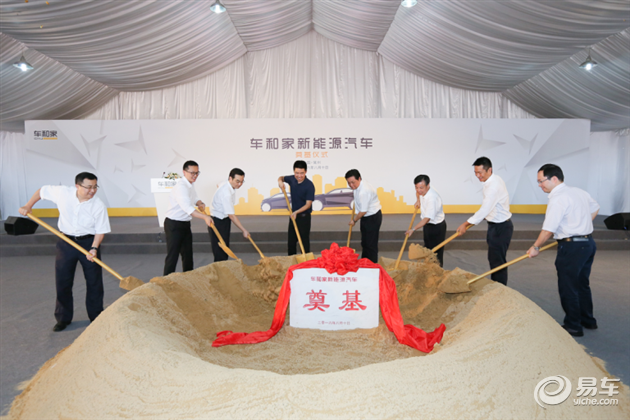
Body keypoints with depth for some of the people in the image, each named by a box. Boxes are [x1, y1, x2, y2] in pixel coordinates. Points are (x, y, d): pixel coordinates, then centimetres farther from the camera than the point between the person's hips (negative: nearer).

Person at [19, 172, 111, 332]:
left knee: (94, 281, 3)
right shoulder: (62, 193, -12)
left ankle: (96, 317, 19)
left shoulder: (99, 206, -17)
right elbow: (42, 191, 8)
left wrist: (94, 248, -24)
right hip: (66, 242, 2)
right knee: (62, 282, 8)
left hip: (88, 242, -2)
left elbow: (100, 230, -12)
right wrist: (28, 206, 4)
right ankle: (63, 319, 23)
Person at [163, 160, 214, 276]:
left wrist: (200, 203, 2)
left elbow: (194, 199, 25)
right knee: (172, 256, -4)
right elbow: (187, 208, -37)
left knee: (188, 254, 16)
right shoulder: (181, 186, -24)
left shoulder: (191, 185, 7)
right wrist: (205, 217, -47)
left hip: (185, 224, 9)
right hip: (174, 225, -9)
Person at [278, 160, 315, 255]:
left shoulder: (309, 185, -20)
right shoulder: (292, 179, -3)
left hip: (304, 216, -6)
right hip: (293, 215, 7)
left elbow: (308, 204, -20)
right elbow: (282, 178, 18)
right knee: (291, 241, 16)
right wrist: (280, 181, -6)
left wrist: (296, 212, -32)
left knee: (304, 241, -2)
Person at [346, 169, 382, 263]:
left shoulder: (364, 191, -30)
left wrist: (354, 220, -9)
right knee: (364, 243, 18)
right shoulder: (358, 186, 0)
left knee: (371, 244, -4)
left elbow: (363, 211, -22)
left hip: (373, 218, -10)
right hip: (366, 217, 10)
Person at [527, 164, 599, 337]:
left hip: (571, 247, -9)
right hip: (588, 243, 10)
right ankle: (588, 321, 36)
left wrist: (535, 247, -8)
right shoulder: (580, 192, 9)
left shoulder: (558, 199, -20)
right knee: (582, 285, 22)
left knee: (568, 288, 4)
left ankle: (573, 326, 14)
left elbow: (548, 230, -20)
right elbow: (595, 208, 26)